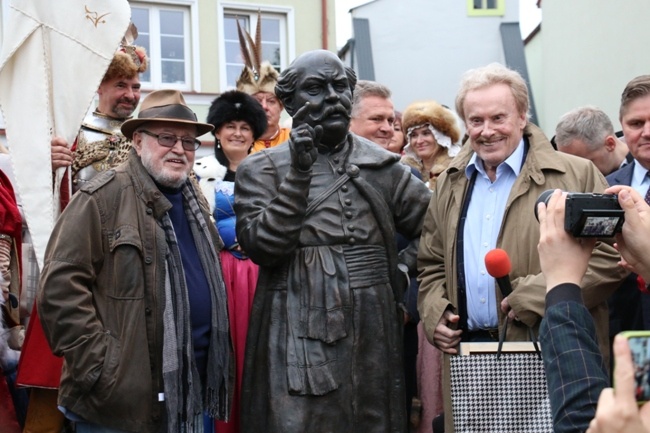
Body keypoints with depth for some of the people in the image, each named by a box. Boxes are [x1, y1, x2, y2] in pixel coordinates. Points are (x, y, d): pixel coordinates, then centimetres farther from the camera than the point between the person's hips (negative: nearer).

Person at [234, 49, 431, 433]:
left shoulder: (383, 166, 11)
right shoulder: (263, 169, 3)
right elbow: (260, 246, -10)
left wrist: (403, 270, 4)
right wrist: (299, 172, -14)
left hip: (373, 339, 3)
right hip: (298, 341, -3)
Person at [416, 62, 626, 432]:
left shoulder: (576, 176, -3)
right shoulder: (450, 184, 14)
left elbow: (609, 256, -9)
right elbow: (432, 264, 20)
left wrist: (535, 296, -16)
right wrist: (435, 312, 2)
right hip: (466, 352, 4)